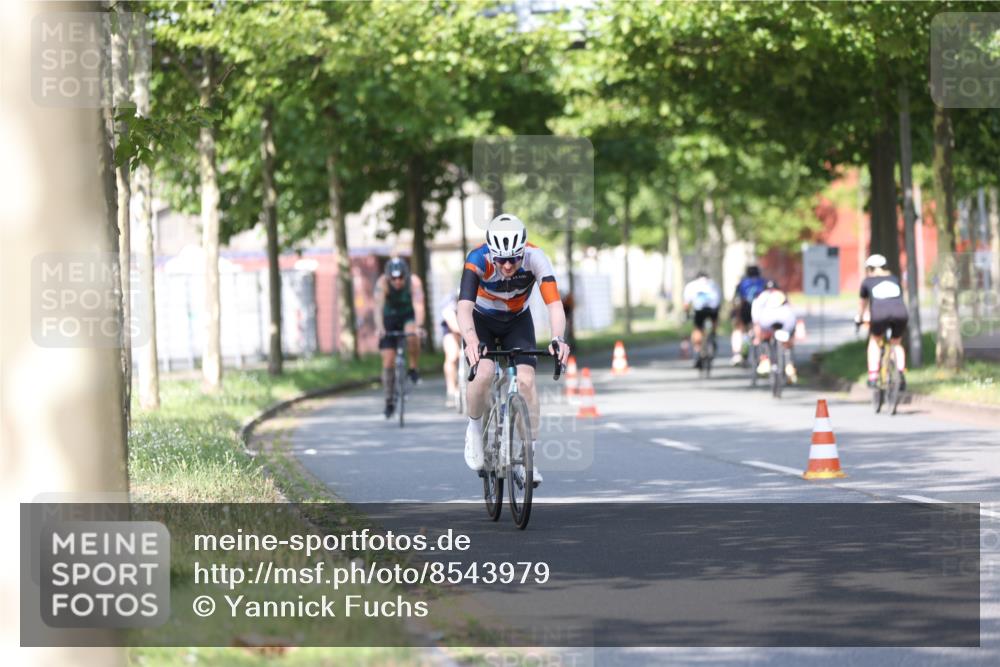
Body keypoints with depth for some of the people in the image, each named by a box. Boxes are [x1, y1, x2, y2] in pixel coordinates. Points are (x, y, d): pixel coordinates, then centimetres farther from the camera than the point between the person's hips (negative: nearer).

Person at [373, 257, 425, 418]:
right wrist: (379, 327, -53)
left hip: (409, 316, 0)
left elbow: (418, 305, -38)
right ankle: (389, 401, 8)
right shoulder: (382, 283, -26)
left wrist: (418, 326, -54)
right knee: (388, 362, -6)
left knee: (412, 337, -35)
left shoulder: (414, 282, -27)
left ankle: (413, 368, -11)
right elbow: (378, 306, -37)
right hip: (389, 319, 1)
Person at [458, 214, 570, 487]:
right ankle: (475, 428, 3)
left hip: (517, 321, 1)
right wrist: (471, 341, -65)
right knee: (483, 373, -26)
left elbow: (555, 304, -38)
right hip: (482, 320, -1)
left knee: (526, 380, -17)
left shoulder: (536, 259, -31)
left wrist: (558, 338, -57)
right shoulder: (478, 260, -35)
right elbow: (464, 307, -46)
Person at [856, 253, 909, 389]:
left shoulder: (868, 281, 27)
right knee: (896, 343, 27)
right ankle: (901, 374, 8)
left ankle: (873, 377, 17)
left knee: (875, 341, 26)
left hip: (880, 314, -2)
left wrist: (859, 318, 59)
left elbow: (863, 303, 41)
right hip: (901, 313, 2)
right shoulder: (894, 279, 32)